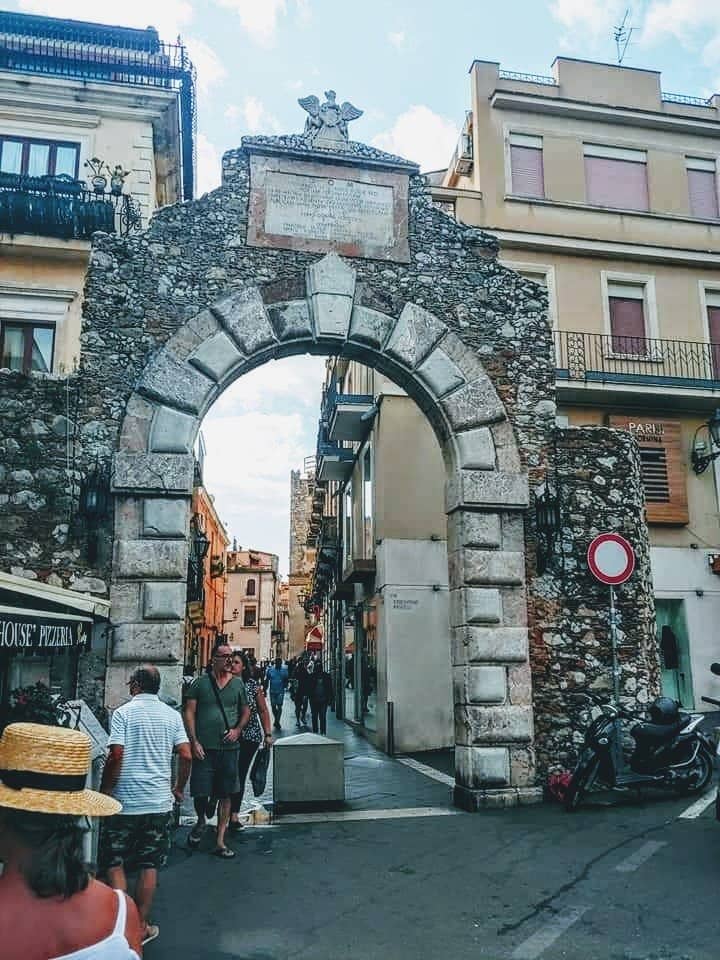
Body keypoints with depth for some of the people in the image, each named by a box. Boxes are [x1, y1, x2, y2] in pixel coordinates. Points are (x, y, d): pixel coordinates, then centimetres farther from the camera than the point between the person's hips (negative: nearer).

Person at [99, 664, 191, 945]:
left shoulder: (124, 712, -7)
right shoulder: (172, 715, 3)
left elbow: (116, 756, -14)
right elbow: (186, 756, 0)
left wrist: (104, 791, -2)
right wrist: (178, 788, 14)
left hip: (125, 801, -3)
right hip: (159, 802, 3)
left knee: (113, 864, 11)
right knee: (149, 866, 12)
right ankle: (141, 927, 19)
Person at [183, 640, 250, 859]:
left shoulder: (238, 683, 8)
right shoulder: (201, 683, -1)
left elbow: (246, 711, 16)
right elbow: (189, 712, -1)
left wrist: (237, 730, -2)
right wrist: (194, 742, -8)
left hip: (229, 747, 3)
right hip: (204, 748, -2)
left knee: (226, 795, 6)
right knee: (200, 792, -3)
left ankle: (220, 841, 17)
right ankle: (201, 822, 30)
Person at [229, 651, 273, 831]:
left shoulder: (253, 684, 2)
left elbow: (263, 711, 6)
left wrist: (268, 734, 0)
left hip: (250, 737, 1)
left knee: (240, 775, 6)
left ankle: (234, 813, 14)